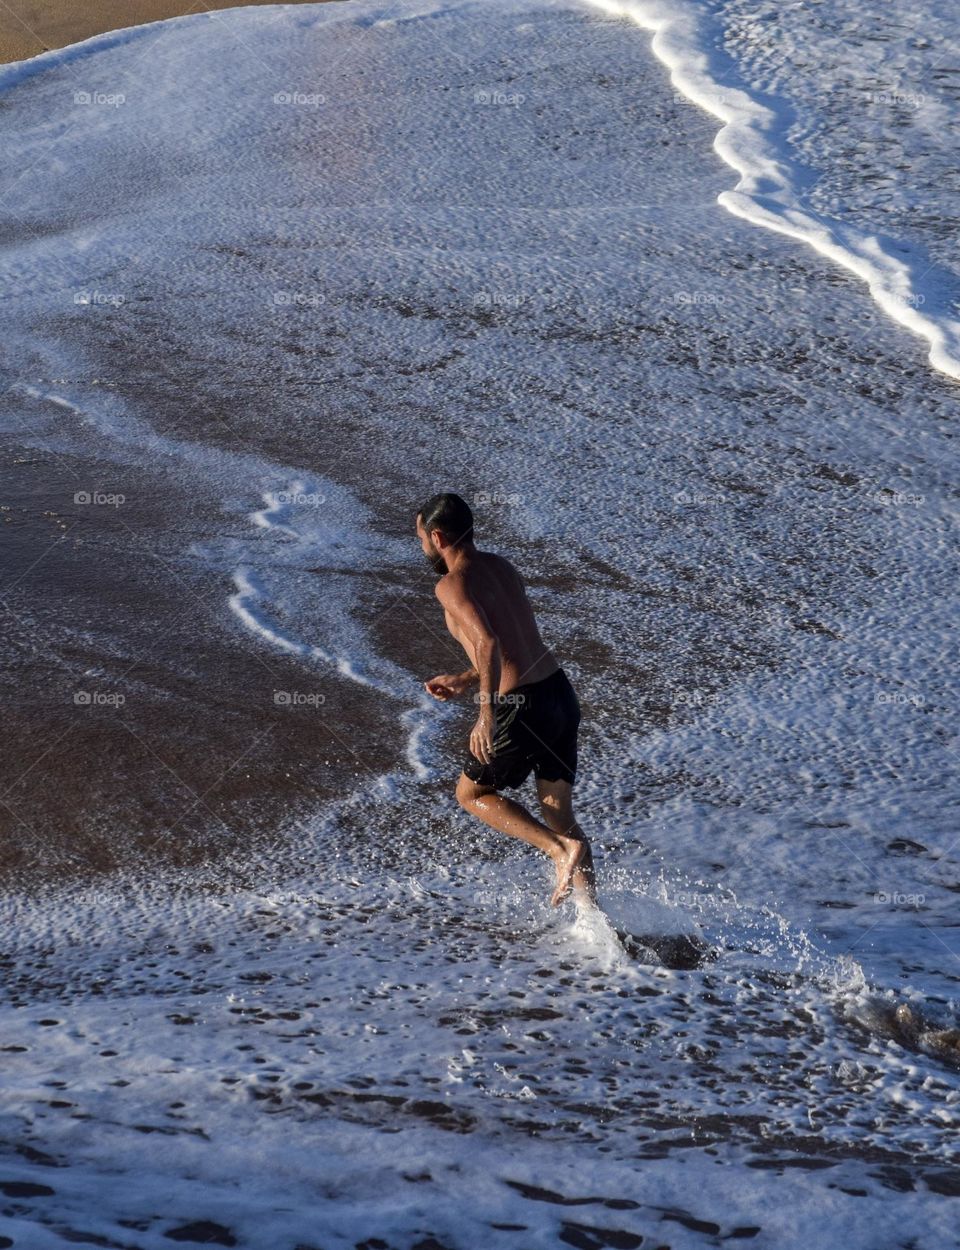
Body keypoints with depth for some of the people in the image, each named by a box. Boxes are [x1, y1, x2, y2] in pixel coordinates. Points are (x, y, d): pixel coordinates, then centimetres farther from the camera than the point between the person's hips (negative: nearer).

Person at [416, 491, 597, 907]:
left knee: (472, 795, 16)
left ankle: (560, 849, -3)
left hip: (523, 708, -7)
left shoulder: (453, 584, -10)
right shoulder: (501, 567, 15)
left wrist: (487, 713, -27)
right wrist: (467, 681, 28)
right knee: (559, 816, 15)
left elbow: (488, 643, -27)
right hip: (561, 692, 7)